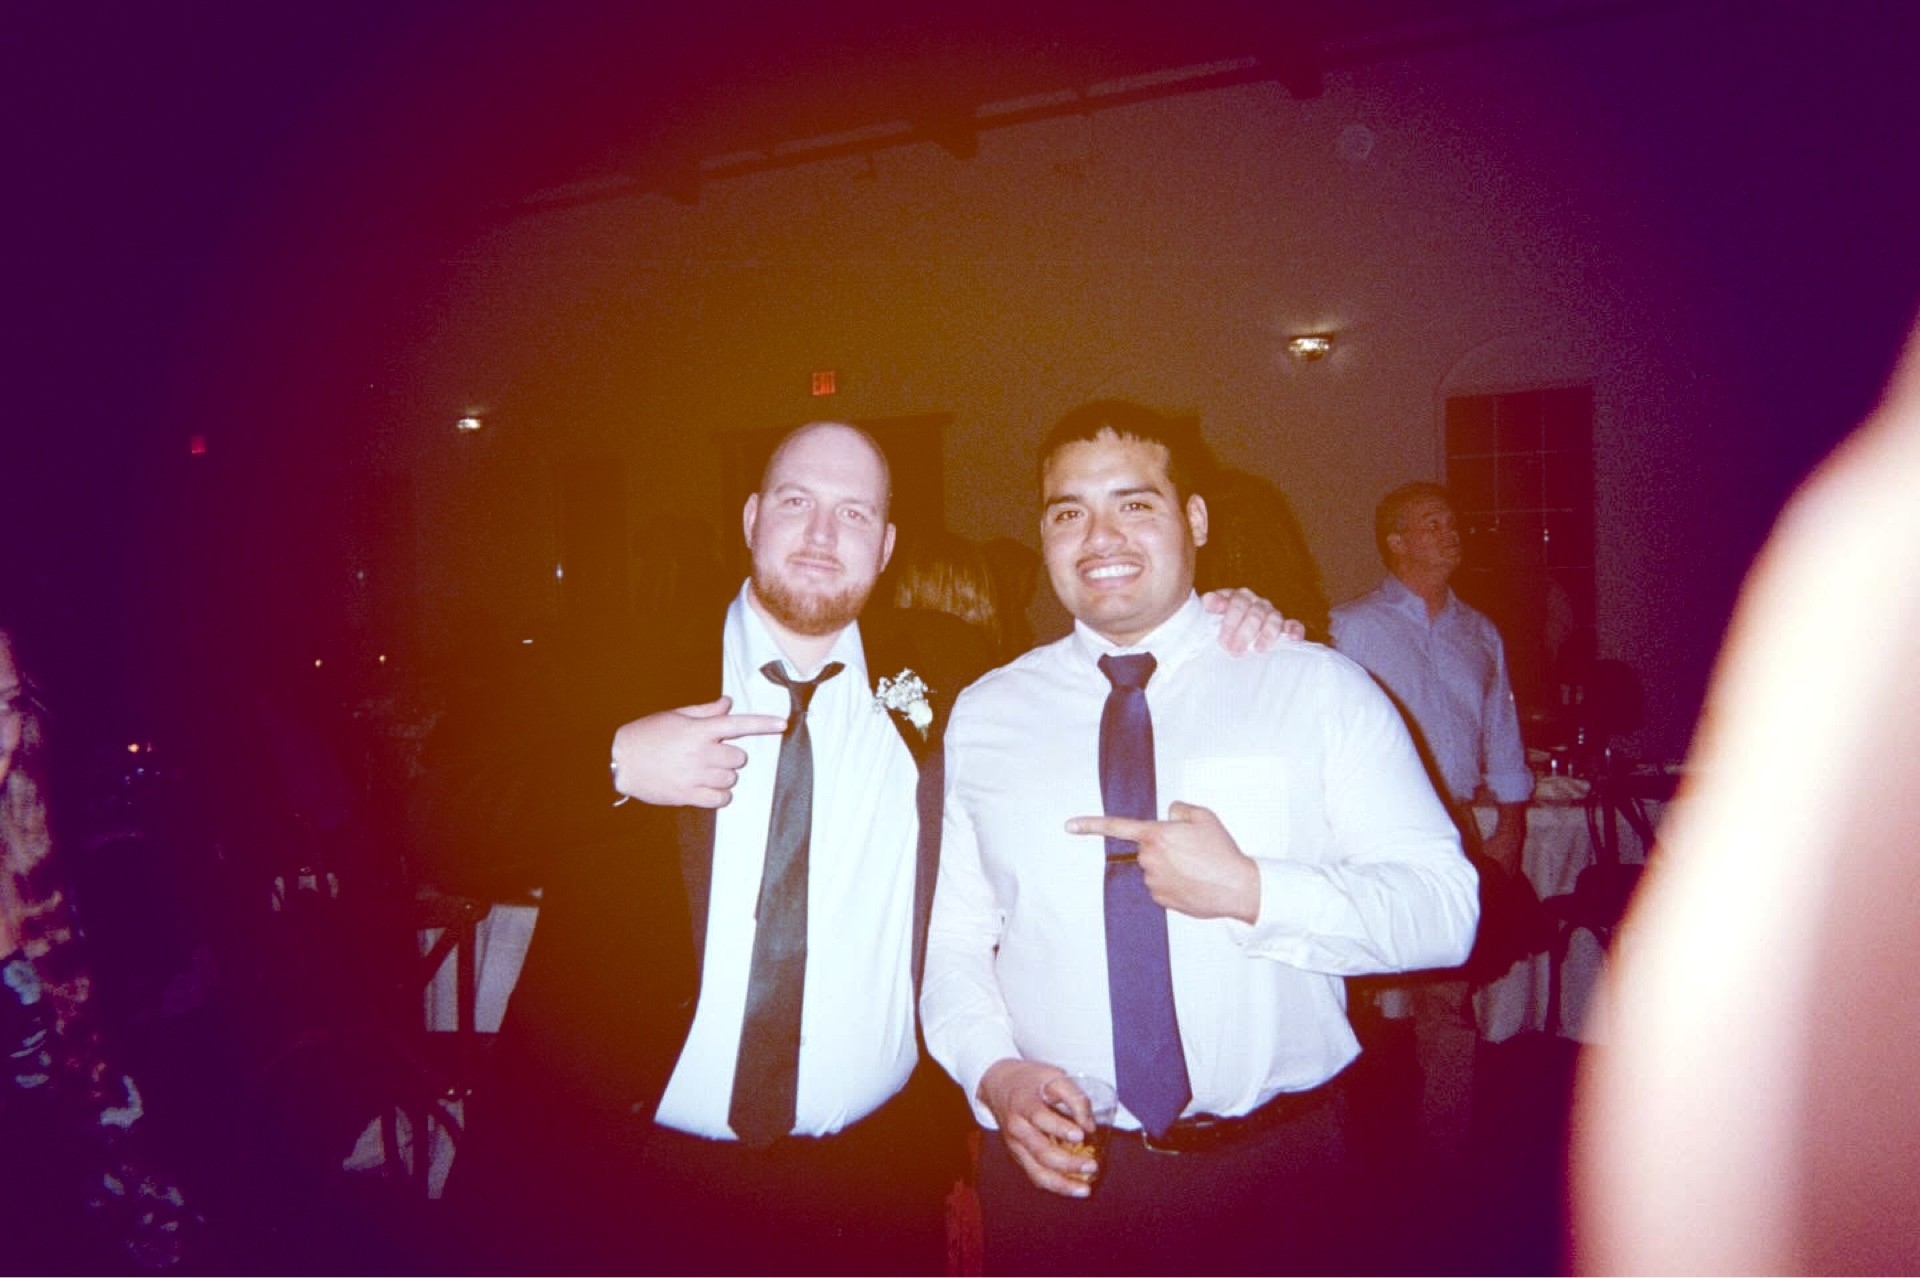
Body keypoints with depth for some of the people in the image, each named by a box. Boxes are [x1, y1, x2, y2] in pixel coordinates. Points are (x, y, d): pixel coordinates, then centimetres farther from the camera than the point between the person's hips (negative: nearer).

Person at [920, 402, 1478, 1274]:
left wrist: (1251, 892, -22)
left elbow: (1444, 909, -9)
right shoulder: (983, 717, 3)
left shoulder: (1318, 688, -4)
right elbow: (949, 936, 5)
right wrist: (993, 1071, -11)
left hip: (1272, 1170, -1)